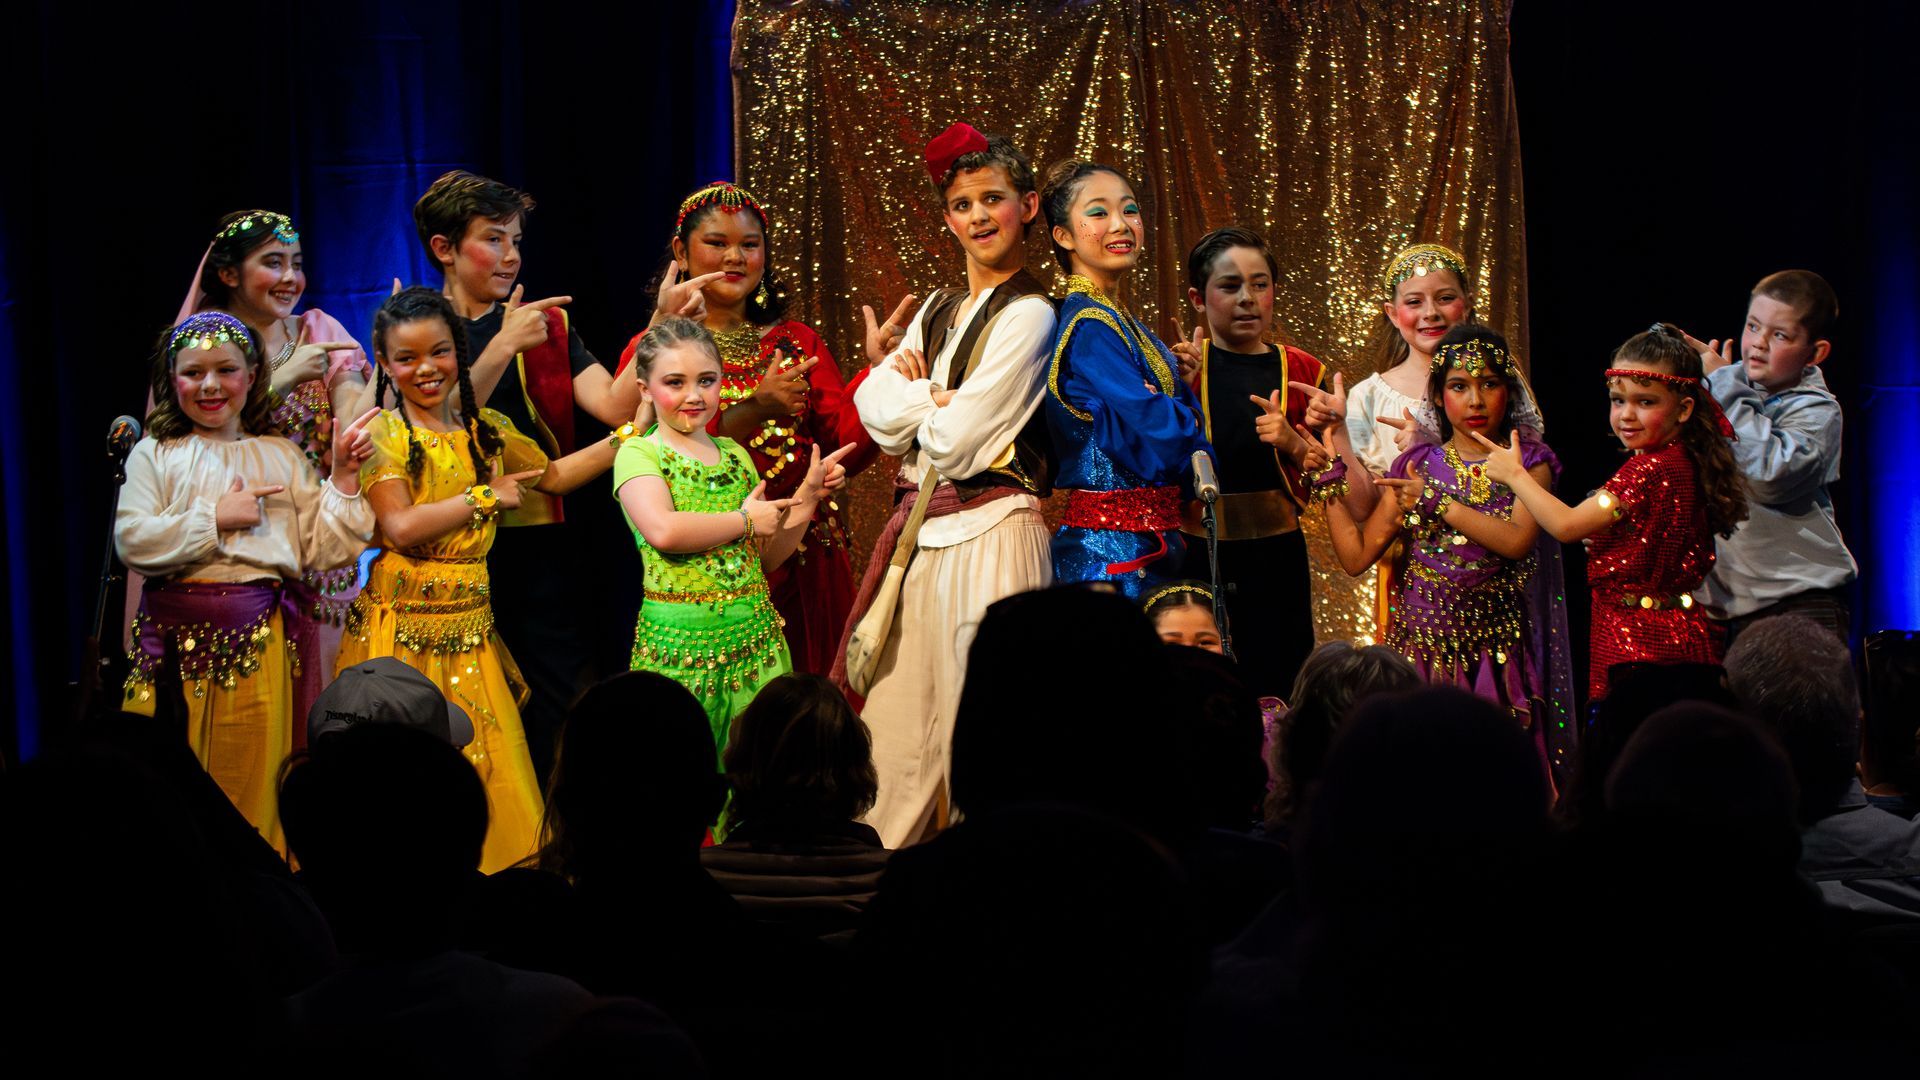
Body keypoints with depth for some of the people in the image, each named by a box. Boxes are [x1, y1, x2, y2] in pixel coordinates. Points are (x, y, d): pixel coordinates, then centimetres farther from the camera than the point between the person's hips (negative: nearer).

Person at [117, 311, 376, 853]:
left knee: (254, 776, 0)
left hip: (260, 638, 1)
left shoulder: (282, 457, 13)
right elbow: (131, 541, -7)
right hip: (178, 635, -1)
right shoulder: (154, 455, 7)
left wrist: (343, 478, -1)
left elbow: (322, 549, 8)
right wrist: (216, 518, -7)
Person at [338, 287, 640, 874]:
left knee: (489, 772, 0)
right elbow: (402, 525, -17)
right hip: (403, 626, -5)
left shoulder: (486, 427, 11)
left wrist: (631, 434, 20)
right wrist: (487, 496, -8)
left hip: (470, 624, 5)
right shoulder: (383, 434, -4)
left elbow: (552, 475, 26)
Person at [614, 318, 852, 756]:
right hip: (680, 637, -5)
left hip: (754, 633, 5)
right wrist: (745, 520, -11)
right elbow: (663, 530, -23)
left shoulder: (735, 454, 14)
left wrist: (808, 496, 9)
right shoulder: (638, 454, -3)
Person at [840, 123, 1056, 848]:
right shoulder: (938, 311, 16)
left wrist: (910, 397, 3)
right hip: (918, 534, 7)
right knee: (894, 724, 8)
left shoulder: (1028, 317, -8)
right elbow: (873, 405, 5)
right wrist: (936, 396, -10)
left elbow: (954, 442, -14)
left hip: (987, 535, -7)